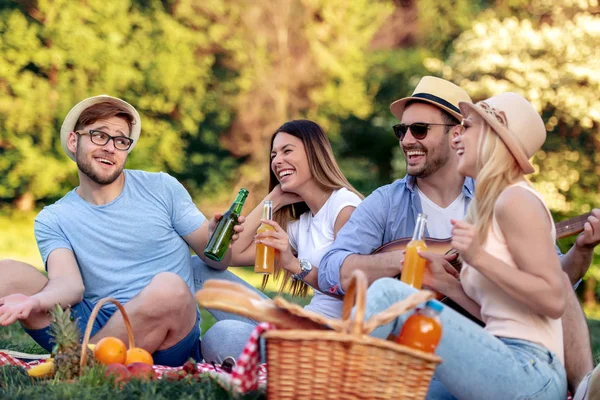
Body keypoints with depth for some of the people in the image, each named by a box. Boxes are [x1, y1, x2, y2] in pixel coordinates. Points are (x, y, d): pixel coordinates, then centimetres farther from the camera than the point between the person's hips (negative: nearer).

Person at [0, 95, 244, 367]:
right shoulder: (52, 221, 9)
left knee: (168, 286, -35)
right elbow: (69, 283, -8)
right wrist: (34, 302, -32)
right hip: (94, 327, 1)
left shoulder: (162, 188, 8)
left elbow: (215, 261, 9)